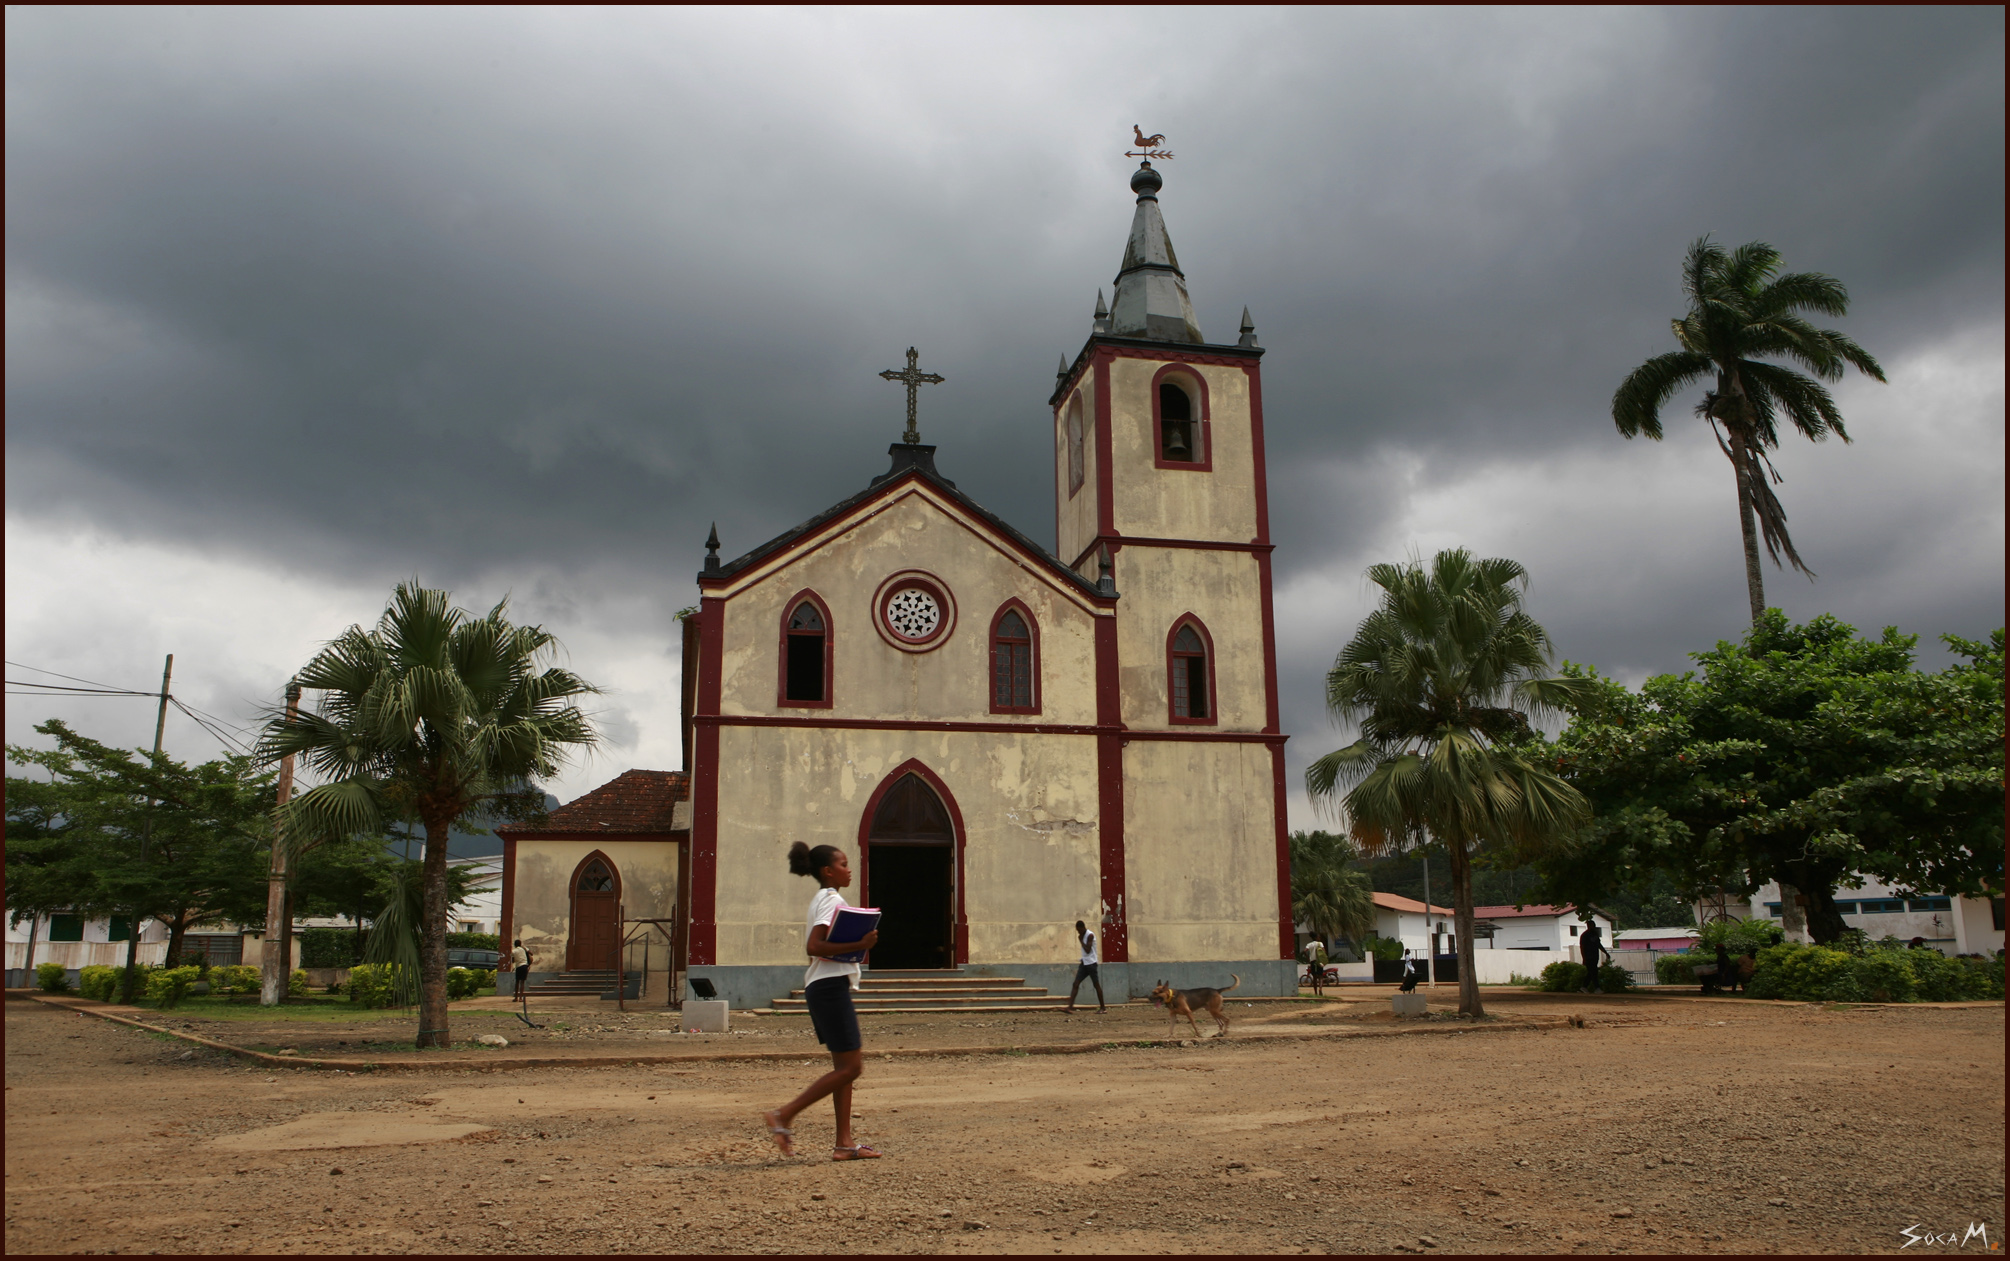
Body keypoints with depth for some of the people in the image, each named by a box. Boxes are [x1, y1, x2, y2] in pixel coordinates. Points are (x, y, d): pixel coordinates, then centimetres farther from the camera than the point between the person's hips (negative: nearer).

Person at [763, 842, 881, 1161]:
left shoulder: (822, 899, 18)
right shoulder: (832, 899, -13)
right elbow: (814, 946, -25)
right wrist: (859, 945, -27)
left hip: (827, 988, 11)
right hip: (831, 987, -11)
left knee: (846, 1064, 10)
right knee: (850, 1066, -8)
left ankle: (844, 1143, 10)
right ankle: (783, 1115, -6)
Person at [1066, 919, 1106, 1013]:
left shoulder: (1090, 935, -13)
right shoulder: (1082, 936, 13)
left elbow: (1088, 950, -19)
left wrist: (1081, 940, -11)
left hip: (1091, 963, -8)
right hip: (1084, 963, 8)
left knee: (1096, 985, 0)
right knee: (1076, 984, -4)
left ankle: (1103, 1007, 9)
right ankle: (1070, 1006, -11)